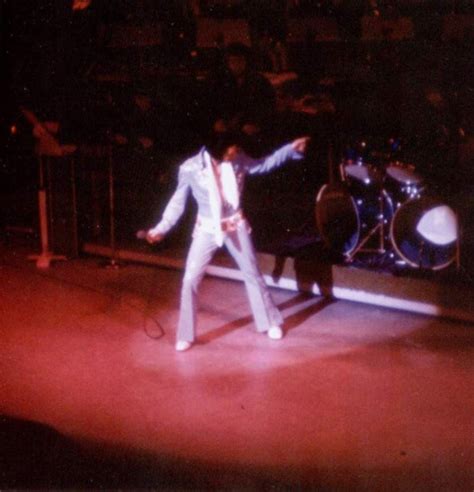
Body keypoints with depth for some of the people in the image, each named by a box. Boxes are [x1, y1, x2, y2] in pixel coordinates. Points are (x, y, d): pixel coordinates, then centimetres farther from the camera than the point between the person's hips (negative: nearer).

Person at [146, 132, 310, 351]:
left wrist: (291, 148, 0)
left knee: (252, 274, 13)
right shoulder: (190, 168, -18)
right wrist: (161, 228, -16)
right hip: (207, 229, -2)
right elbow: (178, 202, -8)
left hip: (235, 225, 2)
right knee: (190, 279, -6)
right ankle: (185, 336, 8)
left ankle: (271, 322, 32)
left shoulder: (238, 160, -11)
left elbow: (263, 164, 7)